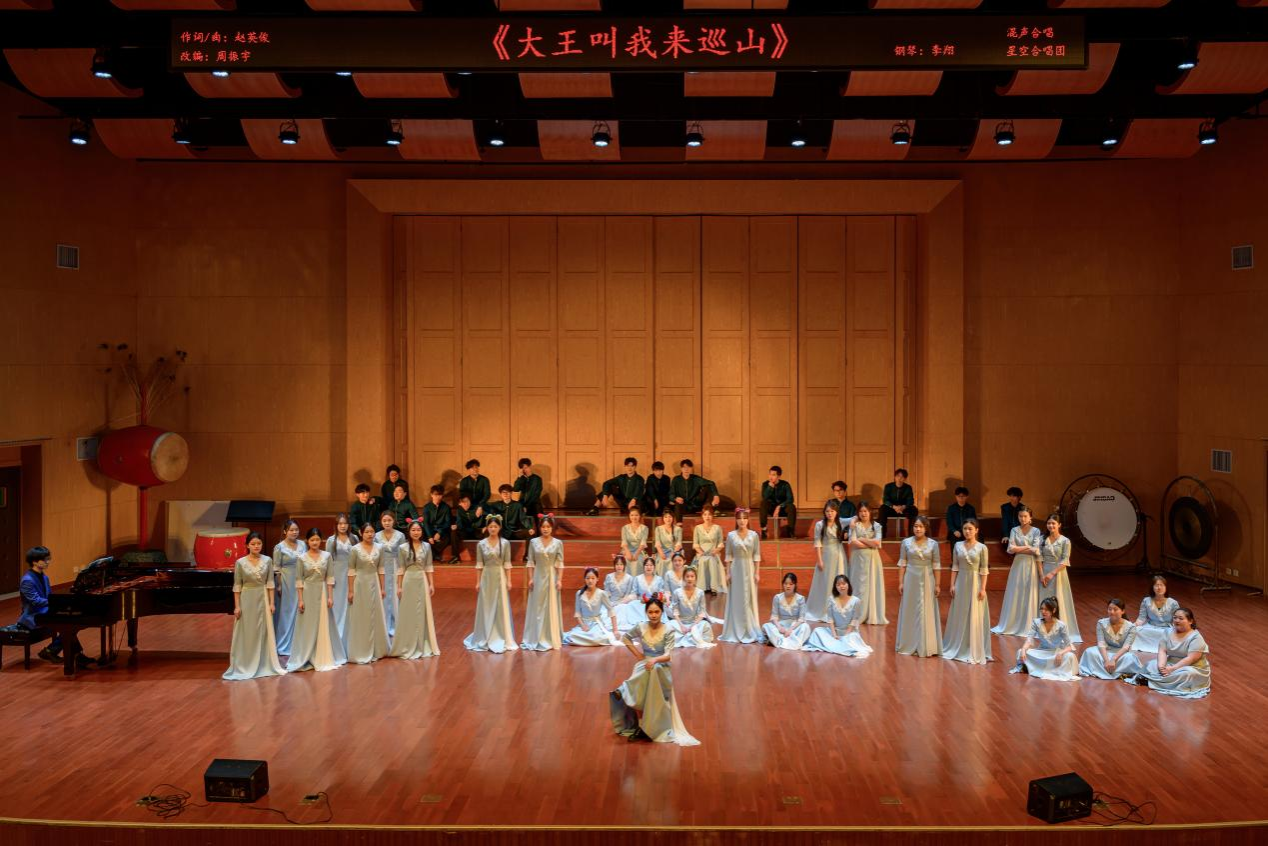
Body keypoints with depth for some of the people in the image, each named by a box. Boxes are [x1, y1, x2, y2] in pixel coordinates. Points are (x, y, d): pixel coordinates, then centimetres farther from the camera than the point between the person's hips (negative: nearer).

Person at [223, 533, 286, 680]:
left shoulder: (267, 560, -2)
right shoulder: (240, 562, -6)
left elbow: (270, 583, 1)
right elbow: (237, 586, -4)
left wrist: (271, 602, -2)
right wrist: (237, 606, -7)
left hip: (262, 599, 2)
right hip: (246, 599, -2)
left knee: (263, 633, 8)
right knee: (246, 634, 3)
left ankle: (264, 665, 18)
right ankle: (244, 667, 11)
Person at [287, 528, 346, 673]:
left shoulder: (327, 555, 0)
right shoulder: (302, 557, -3)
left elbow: (330, 578, 2)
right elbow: (300, 580, -2)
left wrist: (330, 596, -3)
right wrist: (300, 599, -6)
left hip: (322, 592, 1)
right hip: (308, 593, -1)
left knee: (324, 626, 7)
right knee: (307, 627, 3)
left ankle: (324, 658, 18)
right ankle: (306, 659, 11)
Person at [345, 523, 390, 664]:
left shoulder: (379, 548, 2)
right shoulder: (355, 549, -8)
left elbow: (380, 569, 7)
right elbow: (351, 571, -7)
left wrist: (383, 587, 5)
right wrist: (350, 590, -10)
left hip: (374, 584, 4)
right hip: (360, 584, -4)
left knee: (376, 617, 9)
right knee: (360, 618, 2)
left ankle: (375, 650, 22)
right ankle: (360, 652, 9)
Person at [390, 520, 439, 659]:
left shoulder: (427, 546, 2)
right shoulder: (403, 548, -3)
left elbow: (429, 567, 5)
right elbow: (400, 569, -1)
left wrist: (431, 584, 1)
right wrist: (399, 586, -4)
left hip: (422, 581, 2)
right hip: (408, 581, -2)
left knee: (423, 613, 7)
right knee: (408, 613, 4)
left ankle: (423, 646, 17)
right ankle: (408, 647, 13)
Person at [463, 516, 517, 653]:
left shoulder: (505, 543, -3)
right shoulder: (481, 544, 0)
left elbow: (507, 564, -2)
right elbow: (479, 565, 2)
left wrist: (509, 581, -5)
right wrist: (478, 582, 0)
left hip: (500, 577, -1)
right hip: (486, 578, 1)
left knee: (501, 608, 3)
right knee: (486, 608, 7)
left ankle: (500, 639, 12)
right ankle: (486, 638, 18)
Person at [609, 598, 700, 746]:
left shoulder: (668, 631, -10)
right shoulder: (640, 627, -1)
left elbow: (668, 655, -17)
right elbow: (624, 637, 16)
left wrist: (655, 660, -37)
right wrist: (637, 653, 5)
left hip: (661, 668, -2)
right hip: (644, 664, 2)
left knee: (653, 670, -37)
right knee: (640, 694, -27)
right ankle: (641, 726, -18)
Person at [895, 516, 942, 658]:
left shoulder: (933, 544, -3)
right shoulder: (906, 542, -1)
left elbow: (936, 566, -1)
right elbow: (902, 563, 1)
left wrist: (937, 585, -3)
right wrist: (900, 582, -2)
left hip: (927, 580, -1)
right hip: (910, 579, 1)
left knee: (926, 612, 3)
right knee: (909, 612, 7)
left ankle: (926, 647, 10)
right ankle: (909, 645, 18)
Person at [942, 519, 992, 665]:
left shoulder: (982, 547, -6)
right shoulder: (958, 546, 3)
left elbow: (984, 570, -6)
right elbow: (955, 567, 6)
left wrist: (983, 588, -11)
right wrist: (952, 585, 0)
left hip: (975, 583, -3)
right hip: (960, 583, 3)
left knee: (974, 617, 1)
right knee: (959, 616, 10)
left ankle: (973, 651, 10)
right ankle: (957, 648, 21)